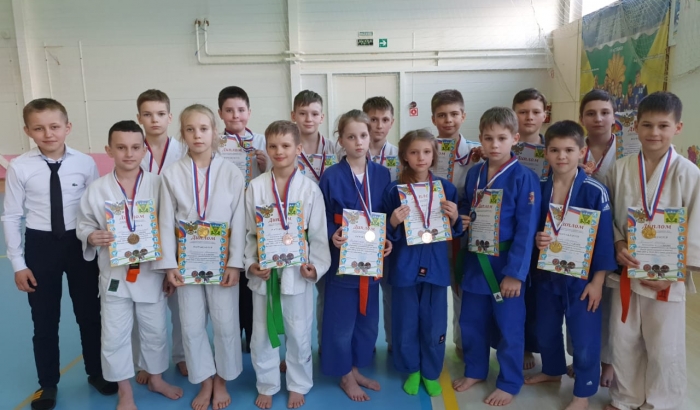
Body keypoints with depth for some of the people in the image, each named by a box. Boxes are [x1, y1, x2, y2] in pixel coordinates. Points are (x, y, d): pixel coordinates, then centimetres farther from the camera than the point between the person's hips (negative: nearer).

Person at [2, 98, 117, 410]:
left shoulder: (85, 163, -11)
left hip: (80, 244, 0)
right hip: (40, 245, 0)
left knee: (90, 314, 16)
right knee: (44, 320, 16)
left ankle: (97, 373, 40)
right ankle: (48, 383, 39)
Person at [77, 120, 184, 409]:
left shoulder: (158, 185, -7)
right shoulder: (96, 189, -7)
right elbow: (83, 224, 4)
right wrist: (91, 236, -19)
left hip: (151, 272, 0)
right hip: (114, 274, 0)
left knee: (155, 331, 16)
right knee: (114, 337, 10)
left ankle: (155, 379, 41)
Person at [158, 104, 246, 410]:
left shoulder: (231, 173, -6)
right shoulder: (171, 174, -2)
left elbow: (239, 220, -6)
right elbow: (166, 221, -1)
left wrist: (235, 263, -9)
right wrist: (169, 264, -5)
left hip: (221, 259, -1)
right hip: (187, 259, 2)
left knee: (226, 323, 7)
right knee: (191, 325, 10)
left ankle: (221, 380, 31)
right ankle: (205, 381, 31)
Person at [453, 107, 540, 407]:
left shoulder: (524, 178, -13)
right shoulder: (473, 175, 4)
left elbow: (526, 230, -15)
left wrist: (515, 272, -17)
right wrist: (460, 219, -4)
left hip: (506, 266, -5)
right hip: (475, 263, 5)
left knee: (509, 328, 10)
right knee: (471, 323, 17)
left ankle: (509, 384, 30)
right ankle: (474, 371, 39)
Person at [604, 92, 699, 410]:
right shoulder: (621, 169, -2)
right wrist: (618, 245, -11)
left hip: (667, 277, -2)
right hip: (626, 271, 3)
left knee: (664, 349, 10)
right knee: (623, 342, 16)